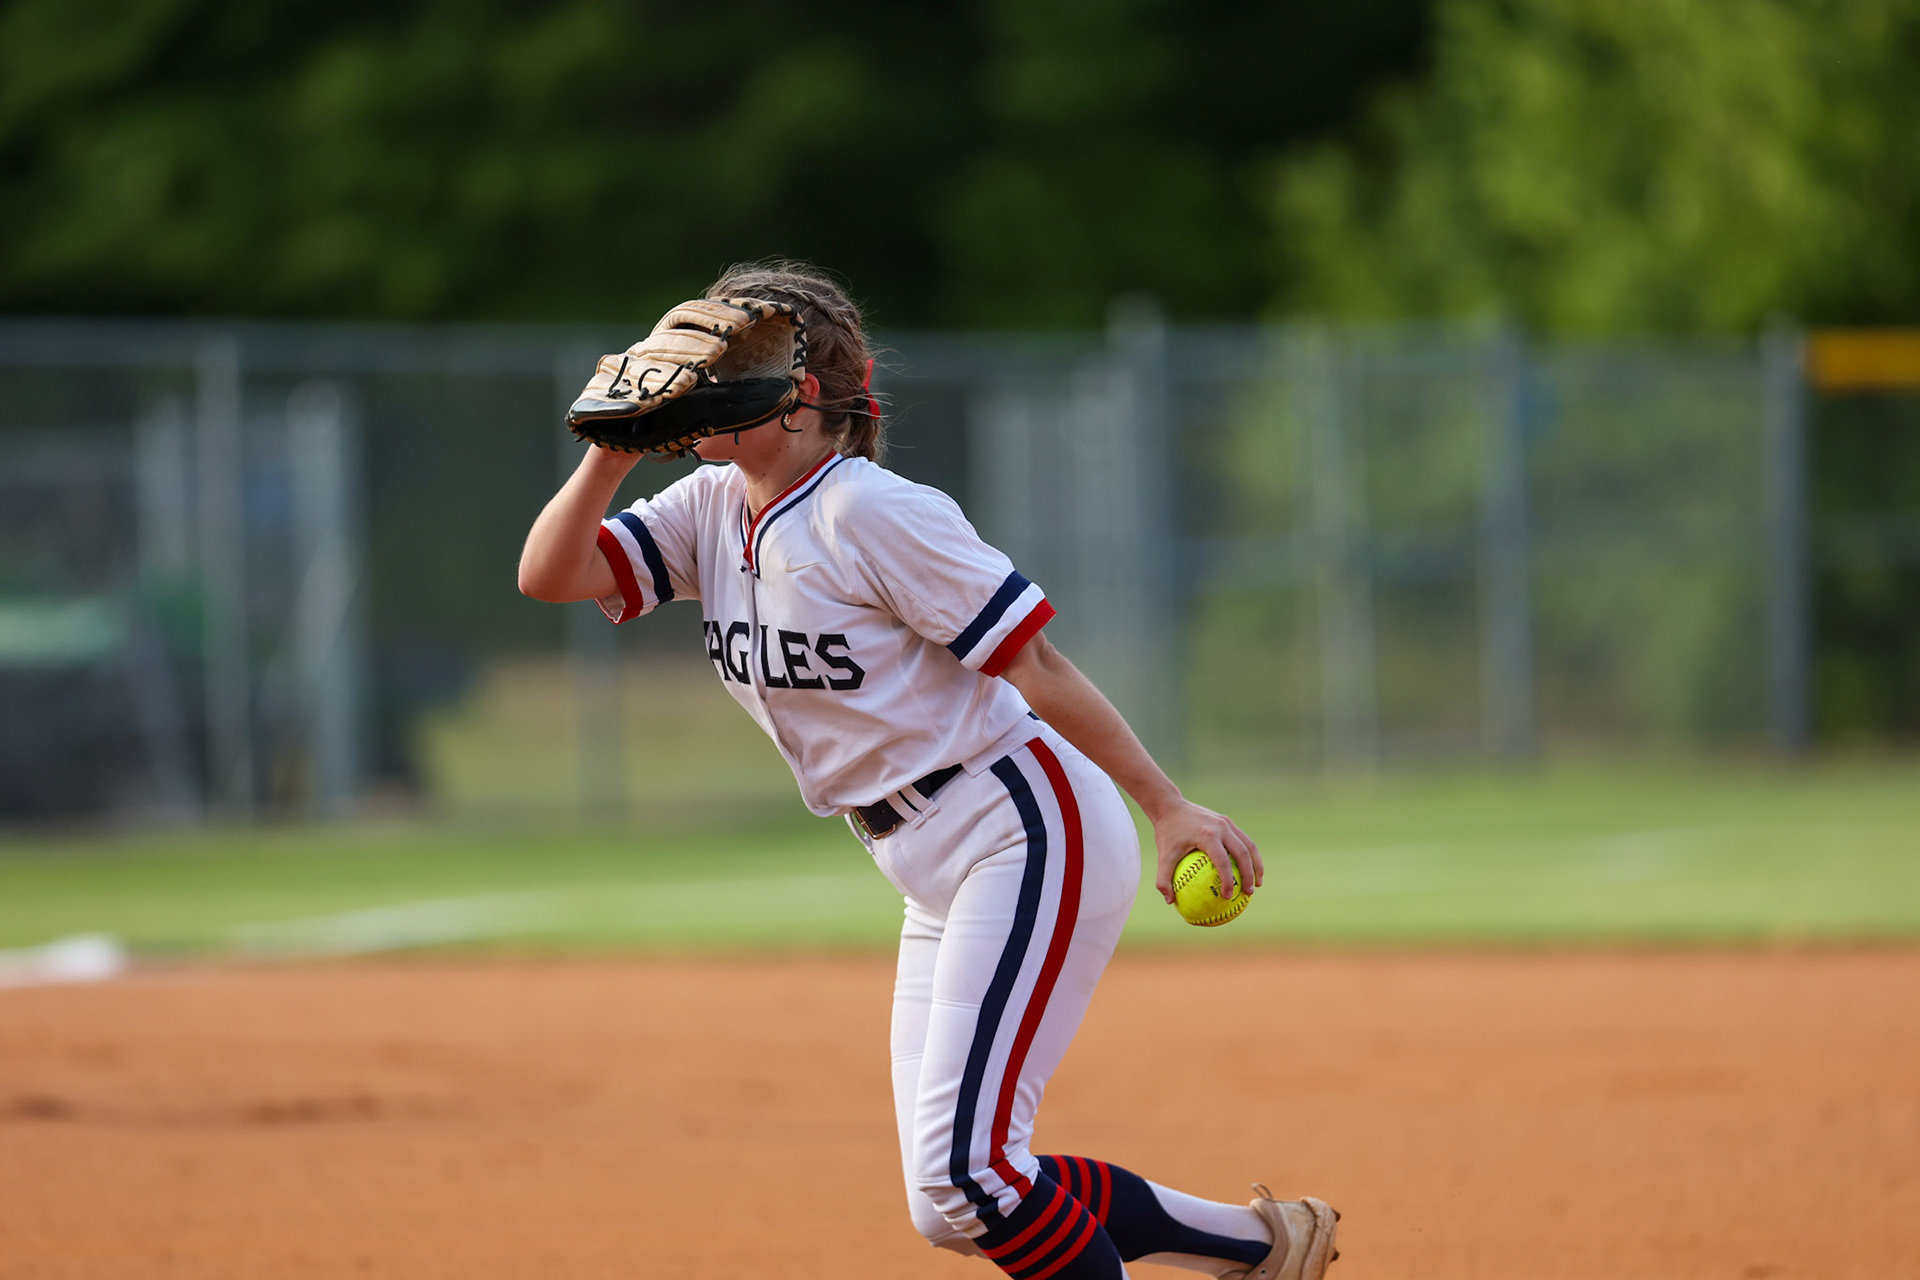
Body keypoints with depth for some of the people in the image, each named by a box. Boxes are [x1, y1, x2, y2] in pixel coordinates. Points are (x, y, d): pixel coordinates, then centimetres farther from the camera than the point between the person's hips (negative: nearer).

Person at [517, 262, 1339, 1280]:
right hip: (937, 881, 9)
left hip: (1028, 836, -9)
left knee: (967, 1175, -18)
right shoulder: (711, 512, 8)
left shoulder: (869, 512, -15)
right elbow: (550, 575, 1)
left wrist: (1167, 807, -18)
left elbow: (1038, 669, -16)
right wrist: (615, 450, -11)